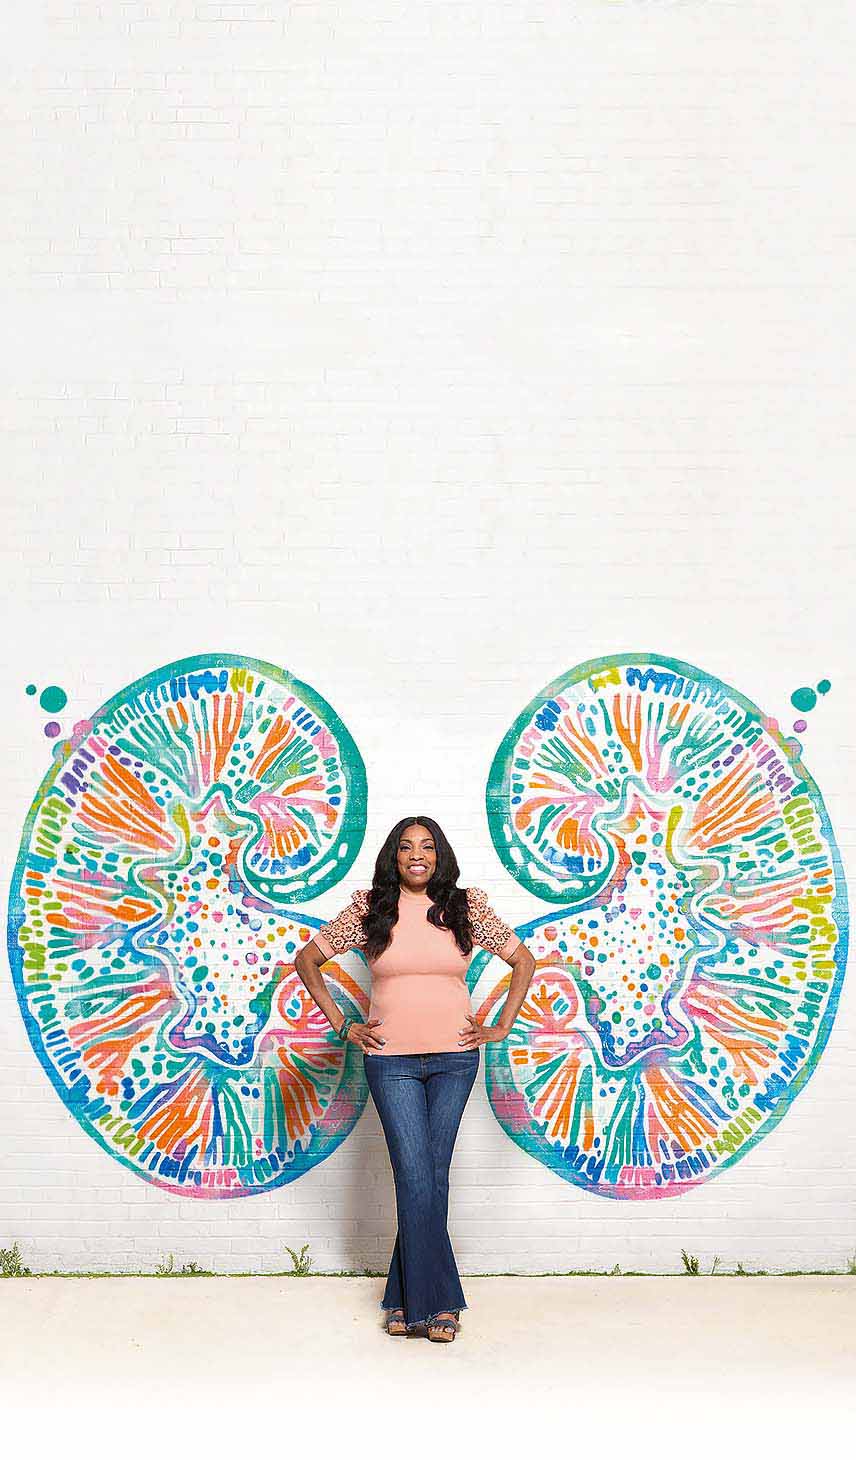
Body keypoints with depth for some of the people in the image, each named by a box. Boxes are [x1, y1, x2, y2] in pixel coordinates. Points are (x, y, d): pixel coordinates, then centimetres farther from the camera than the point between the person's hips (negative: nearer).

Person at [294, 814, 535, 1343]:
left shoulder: (466, 908, 2)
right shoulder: (369, 911, 0)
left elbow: (523, 959, 12)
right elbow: (308, 959, 9)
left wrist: (502, 1026, 5)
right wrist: (342, 1025, 4)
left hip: (454, 1059, 1)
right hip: (392, 1061, -1)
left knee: (432, 1175, 5)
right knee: (416, 1176, -6)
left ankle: (406, 1298, 17)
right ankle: (438, 1301, 2)